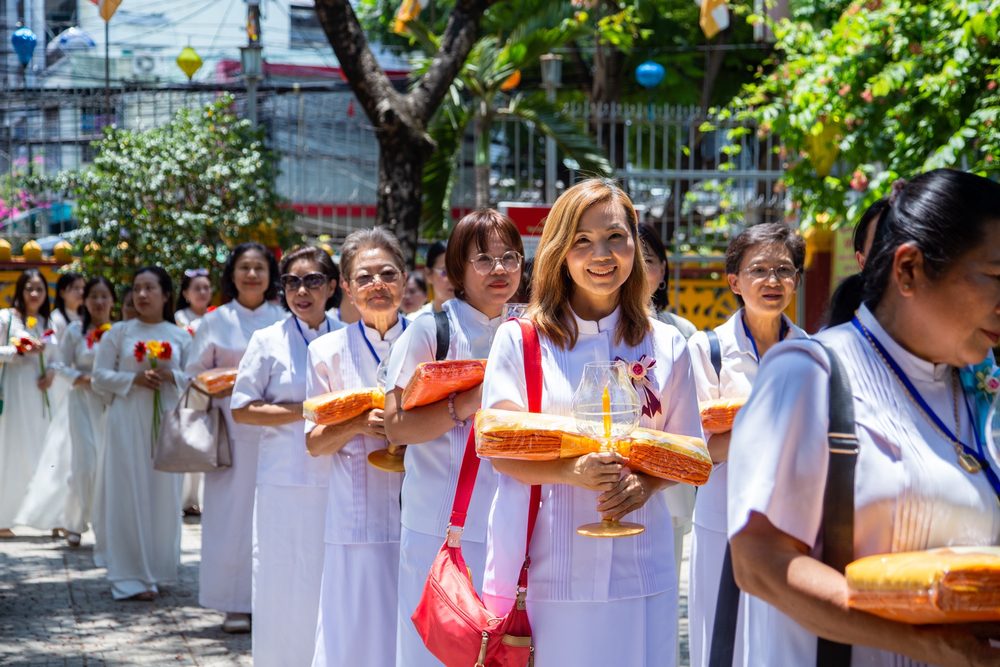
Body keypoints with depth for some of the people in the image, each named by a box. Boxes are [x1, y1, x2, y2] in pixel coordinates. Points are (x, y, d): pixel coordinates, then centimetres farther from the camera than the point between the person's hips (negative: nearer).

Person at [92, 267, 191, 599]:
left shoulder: (180, 336, 8)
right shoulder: (119, 333, 4)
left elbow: (194, 378, 7)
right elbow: (99, 376, 2)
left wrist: (170, 376, -12)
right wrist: (134, 379, -12)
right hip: (127, 421, -2)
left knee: (164, 493, 3)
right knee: (129, 493, -4)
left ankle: (155, 568, 16)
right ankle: (131, 576, -2)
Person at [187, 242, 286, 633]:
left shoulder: (285, 321, 9)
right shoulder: (216, 322, 8)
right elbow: (196, 374, 10)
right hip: (233, 429, 0)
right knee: (232, 512, -2)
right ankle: (236, 605, 5)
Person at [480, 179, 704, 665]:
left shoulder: (666, 346, 7)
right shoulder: (519, 339, 1)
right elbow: (502, 451, -2)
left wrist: (645, 483, -11)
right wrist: (573, 471, -20)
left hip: (639, 567, 2)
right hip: (552, 566, -2)